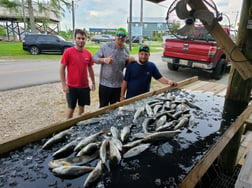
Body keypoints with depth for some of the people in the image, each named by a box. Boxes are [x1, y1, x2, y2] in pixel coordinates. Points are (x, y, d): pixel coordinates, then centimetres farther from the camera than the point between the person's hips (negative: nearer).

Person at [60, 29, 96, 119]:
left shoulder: (88, 53, 3)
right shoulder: (68, 52, -9)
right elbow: (62, 68, -7)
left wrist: (93, 83, 12)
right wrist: (64, 84, -11)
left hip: (85, 86, 4)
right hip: (72, 87, -4)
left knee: (82, 107, 16)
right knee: (71, 108, 7)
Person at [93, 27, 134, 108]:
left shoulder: (126, 51, 4)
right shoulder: (106, 46, -8)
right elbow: (94, 58, -4)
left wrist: (130, 61, -5)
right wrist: (104, 60, -23)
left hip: (118, 85, 4)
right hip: (105, 84, -3)